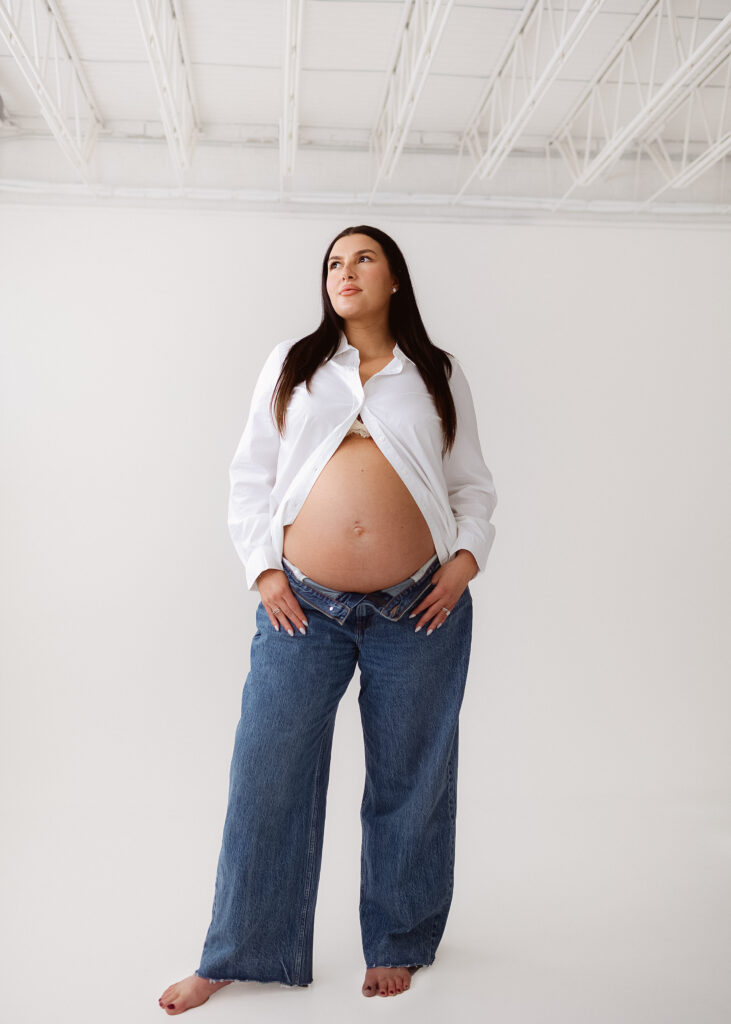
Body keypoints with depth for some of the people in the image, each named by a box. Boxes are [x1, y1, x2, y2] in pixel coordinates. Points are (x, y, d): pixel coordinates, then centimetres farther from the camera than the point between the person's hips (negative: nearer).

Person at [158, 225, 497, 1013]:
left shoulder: (438, 374, 11)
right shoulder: (291, 365, 11)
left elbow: (473, 483, 13)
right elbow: (251, 475, 9)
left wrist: (467, 556, -3)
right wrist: (262, 568, -1)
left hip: (419, 607, 0)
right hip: (304, 606, 0)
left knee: (409, 783, 9)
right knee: (267, 777, 3)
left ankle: (397, 946, 29)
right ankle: (239, 954, 21)